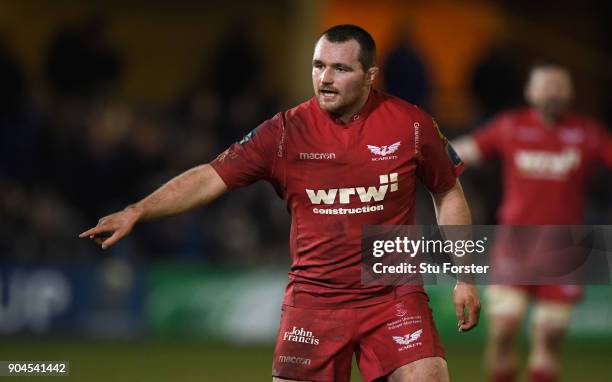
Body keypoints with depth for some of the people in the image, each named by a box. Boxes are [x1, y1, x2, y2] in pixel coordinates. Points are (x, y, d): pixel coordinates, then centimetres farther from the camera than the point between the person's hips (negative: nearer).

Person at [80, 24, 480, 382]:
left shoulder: (411, 124, -5)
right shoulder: (287, 132, -6)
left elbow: (448, 193, 9)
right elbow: (210, 178, -8)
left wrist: (465, 278, 8)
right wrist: (136, 212, -19)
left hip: (394, 296, 0)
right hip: (314, 298, 1)